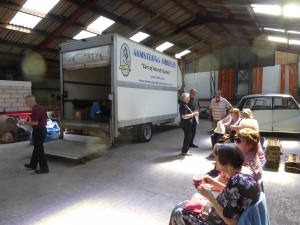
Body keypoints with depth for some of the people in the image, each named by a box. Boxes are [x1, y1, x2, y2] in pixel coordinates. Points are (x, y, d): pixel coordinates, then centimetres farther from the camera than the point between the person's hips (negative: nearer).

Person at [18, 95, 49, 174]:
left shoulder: (35, 109, -20)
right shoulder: (41, 107, 11)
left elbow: (35, 122, -26)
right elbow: (45, 119, 18)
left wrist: (24, 123, -14)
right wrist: (30, 121, 21)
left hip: (38, 131, -10)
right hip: (43, 129, 10)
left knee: (39, 150, -2)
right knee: (37, 148, 20)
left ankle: (44, 168, 3)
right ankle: (33, 165, 34)